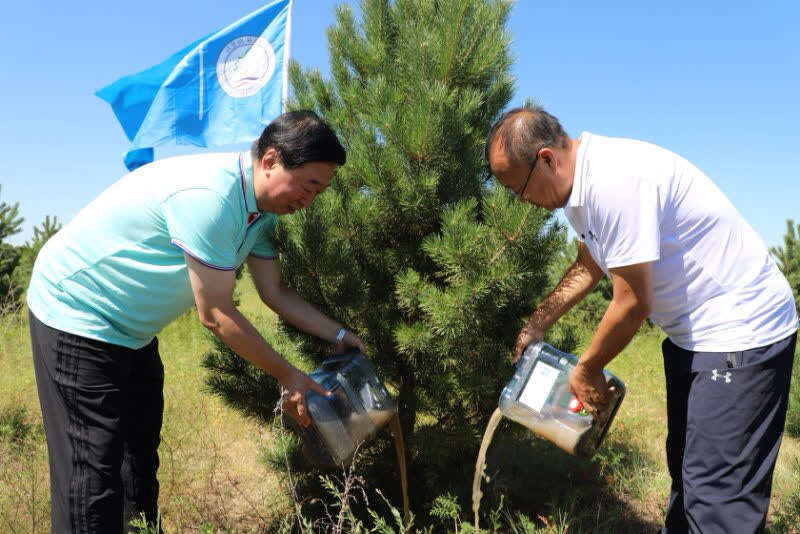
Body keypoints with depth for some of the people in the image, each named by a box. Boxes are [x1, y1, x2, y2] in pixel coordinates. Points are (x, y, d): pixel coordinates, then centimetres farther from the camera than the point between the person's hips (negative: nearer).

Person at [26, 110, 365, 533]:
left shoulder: (261, 210, -2)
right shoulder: (209, 197, -32)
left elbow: (275, 292, 5)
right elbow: (215, 315, -26)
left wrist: (338, 335, -2)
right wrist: (287, 376, -17)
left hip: (130, 327, 10)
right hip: (76, 313, -9)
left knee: (140, 456, 16)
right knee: (93, 471, -5)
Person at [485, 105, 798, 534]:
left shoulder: (614, 181, -29)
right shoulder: (581, 181, 2)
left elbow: (633, 304, -25)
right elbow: (588, 266, 18)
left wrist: (586, 369, -9)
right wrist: (535, 326, 15)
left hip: (740, 331, -10)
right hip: (693, 330, 10)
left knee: (717, 493, -8)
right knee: (686, 469, 20)